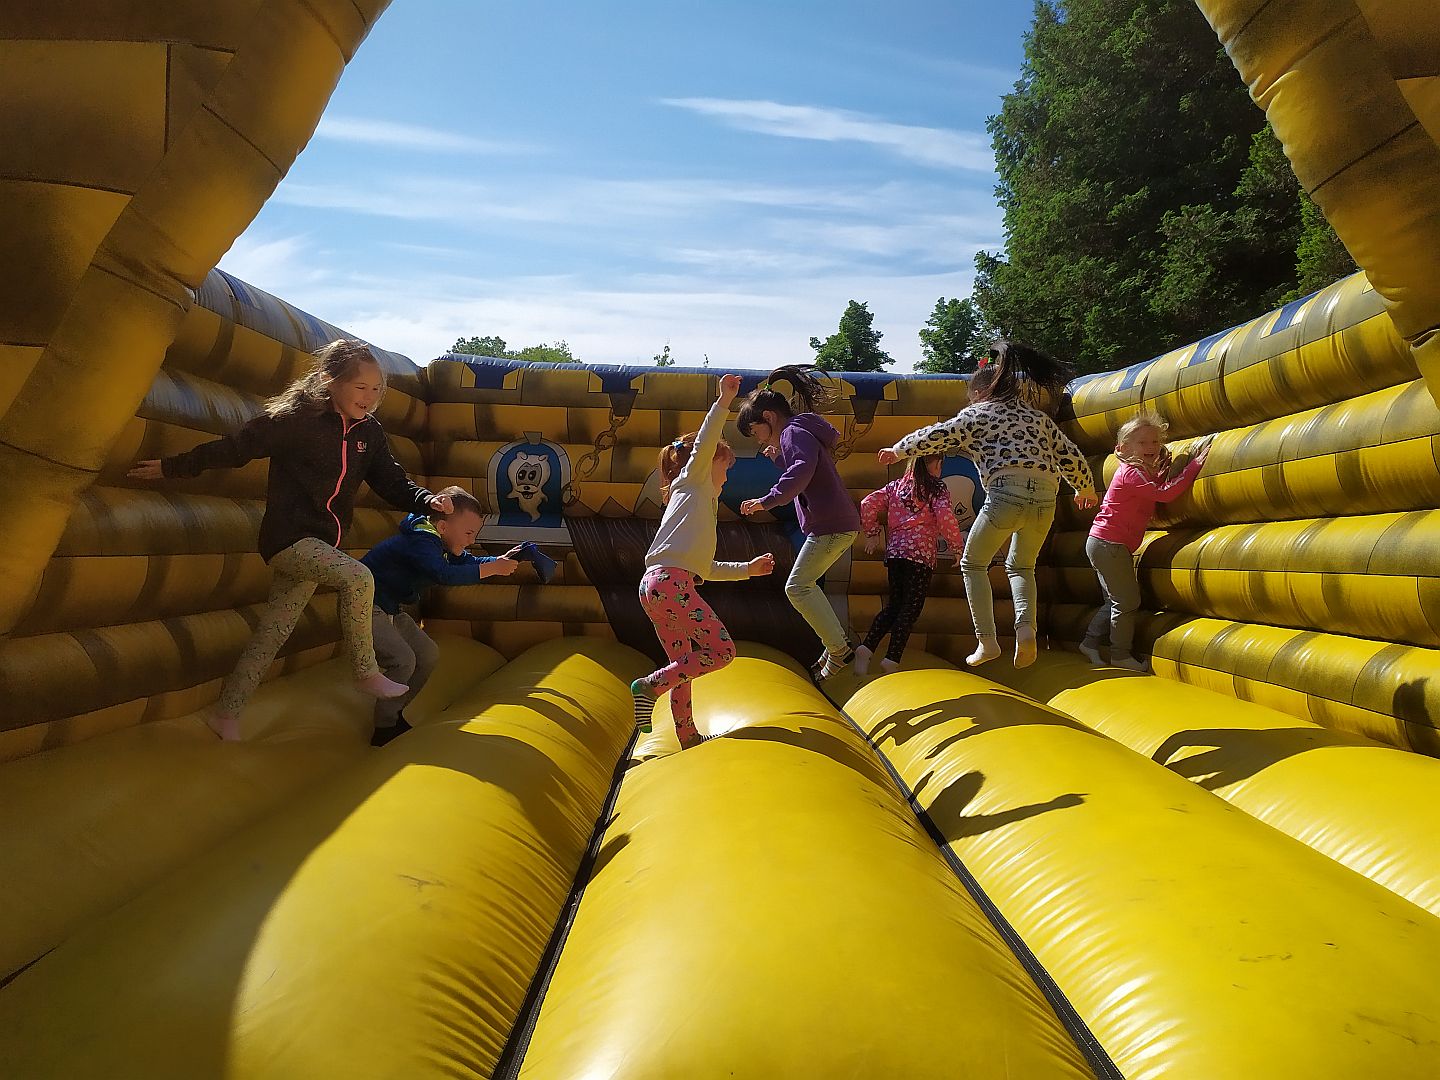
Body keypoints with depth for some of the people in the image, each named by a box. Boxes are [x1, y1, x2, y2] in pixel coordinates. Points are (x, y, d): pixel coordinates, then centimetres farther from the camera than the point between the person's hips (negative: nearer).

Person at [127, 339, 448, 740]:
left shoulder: (369, 432, 5)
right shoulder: (296, 418, -12)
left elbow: (391, 481, 4)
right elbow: (235, 448, -7)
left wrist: (427, 500, -14)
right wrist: (173, 467, -3)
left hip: (319, 546, 6)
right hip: (287, 538, -6)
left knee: (272, 634, 11)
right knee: (358, 578, -28)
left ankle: (226, 714, 23)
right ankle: (366, 672, -13)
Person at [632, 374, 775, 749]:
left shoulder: (702, 503, 33)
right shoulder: (692, 479, 11)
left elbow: (706, 568, 32)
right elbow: (704, 443, -10)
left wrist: (748, 568, 34)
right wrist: (723, 401, -14)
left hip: (656, 587, 10)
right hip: (670, 581, -10)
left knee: (685, 664, 15)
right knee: (722, 650, -11)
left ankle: (688, 738, 22)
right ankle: (650, 685, -11)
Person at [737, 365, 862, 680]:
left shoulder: (795, 432, -11)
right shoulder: (804, 431, 20)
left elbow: (802, 471, -31)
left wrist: (766, 500, -35)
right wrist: (779, 459, 16)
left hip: (830, 525, -10)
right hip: (842, 523, 10)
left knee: (797, 587, -5)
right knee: (805, 584, 17)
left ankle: (839, 649, -2)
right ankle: (838, 642, 19)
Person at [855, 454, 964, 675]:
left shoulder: (895, 486, 16)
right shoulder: (938, 487, 3)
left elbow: (868, 504, 7)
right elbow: (945, 516, -12)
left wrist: (872, 533, 16)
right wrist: (957, 547, -2)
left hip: (894, 551, 5)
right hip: (921, 553, -5)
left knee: (894, 604, 14)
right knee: (911, 607, -2)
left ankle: (867, 647, -2)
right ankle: (892, 660, -11)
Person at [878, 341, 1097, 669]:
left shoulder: (976, 414, 13)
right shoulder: (1037, 416, 26)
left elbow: (935, 437, 5)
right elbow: (1071, 457, 24)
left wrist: (897, 450, 21)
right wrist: (1086, 490, 41)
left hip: (1007, 492, -5)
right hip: (1046, 497, 5)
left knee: (973, 563, 16)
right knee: (1021, 566, 26)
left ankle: (987, 641, 8)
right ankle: (1026, 628, 1)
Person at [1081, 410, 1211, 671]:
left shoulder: (1143, 471, 17)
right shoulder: (1132, 472, -15)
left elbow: (1157, 492, 14)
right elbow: (1164, 494, -24)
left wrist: (1164, 471, 0)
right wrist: (1195, 464, -21)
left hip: (1102, 544, 10)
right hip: (1109, 544, -10)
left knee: (1114, 601, 17)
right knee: (1127, 601, -4)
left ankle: (1090, 643, 21)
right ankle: (1121, 656, 4)